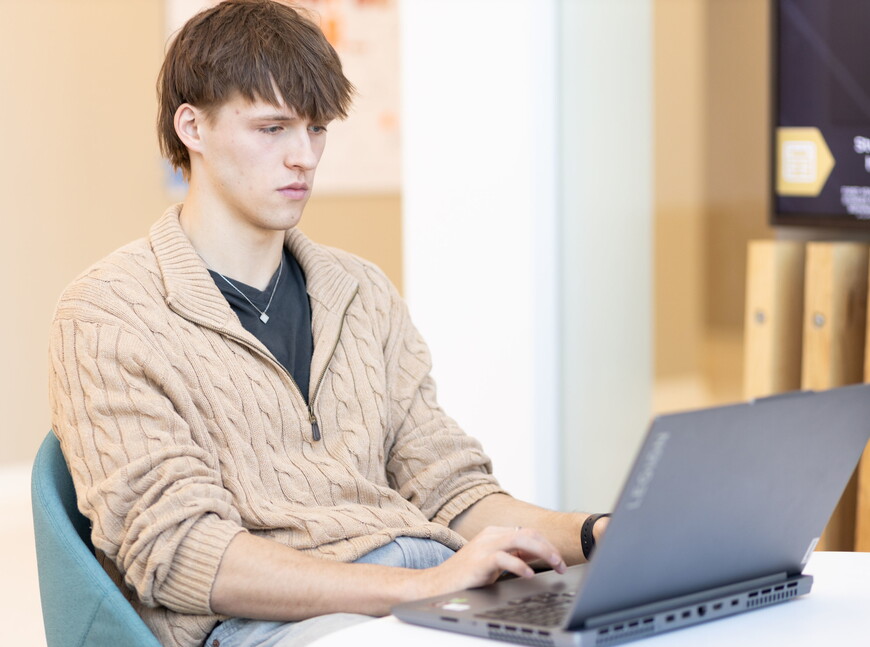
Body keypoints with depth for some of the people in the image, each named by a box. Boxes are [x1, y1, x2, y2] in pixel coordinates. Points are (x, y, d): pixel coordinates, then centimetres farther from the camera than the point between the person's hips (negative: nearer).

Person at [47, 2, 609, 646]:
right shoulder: (108, 314, 1)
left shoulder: (361, 290, 21)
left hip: (433, 580, 5)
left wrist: (590, 533, -4)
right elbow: (170, 549, -10)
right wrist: (420, 587, -20)